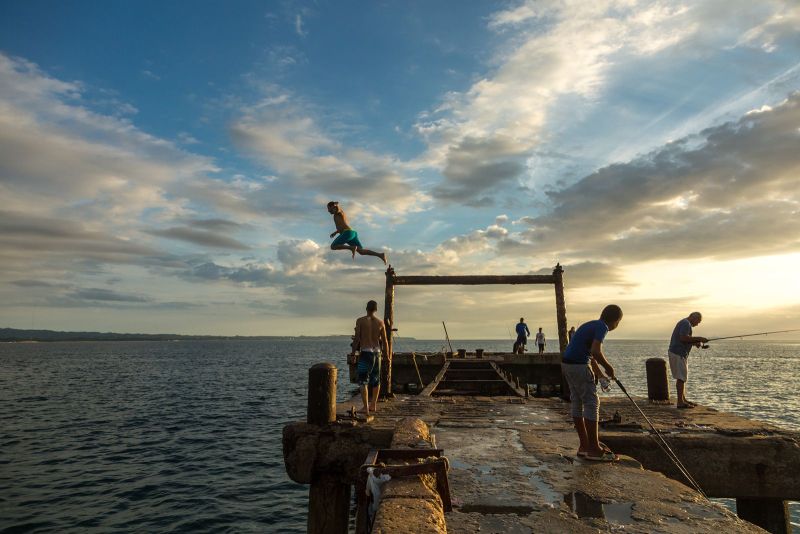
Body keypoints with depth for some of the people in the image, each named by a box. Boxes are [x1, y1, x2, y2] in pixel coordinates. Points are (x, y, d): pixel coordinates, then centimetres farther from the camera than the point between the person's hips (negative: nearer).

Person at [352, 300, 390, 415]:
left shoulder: (360, 321, -5)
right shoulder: (380, 322, 3)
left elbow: (357, 338, -9)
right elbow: (385, 341, 4)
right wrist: (387, 356, 12)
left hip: (365, 353, -4)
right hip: (376, 353, 4)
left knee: (363, 381, -1)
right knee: (376, 380, 19)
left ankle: (366, 408, -10)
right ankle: (373, 405, 30)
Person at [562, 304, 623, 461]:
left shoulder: (592, 325, 21)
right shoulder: (602, 327, -8)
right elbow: (595, 351, -22)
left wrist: (601, 376, 27)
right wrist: (608, 367, -5)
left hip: (567, 364, 10)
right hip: (579, 366, -10)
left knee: (577, 403, 13)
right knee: (592, 403, -2)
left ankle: (584, 445, 22)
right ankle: (593, 449, 3)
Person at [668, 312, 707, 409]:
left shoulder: (684, 323, 21)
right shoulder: (686, 324, -13)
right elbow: (683, 338, -25)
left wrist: (694, 342, 9)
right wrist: (698, 338, -17)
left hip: (680, 354, 11)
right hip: (678, 354, -11)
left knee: (682, 377, 16)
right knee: (681, 377, -9)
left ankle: (683, 399, 24)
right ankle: (680, 402, -7)